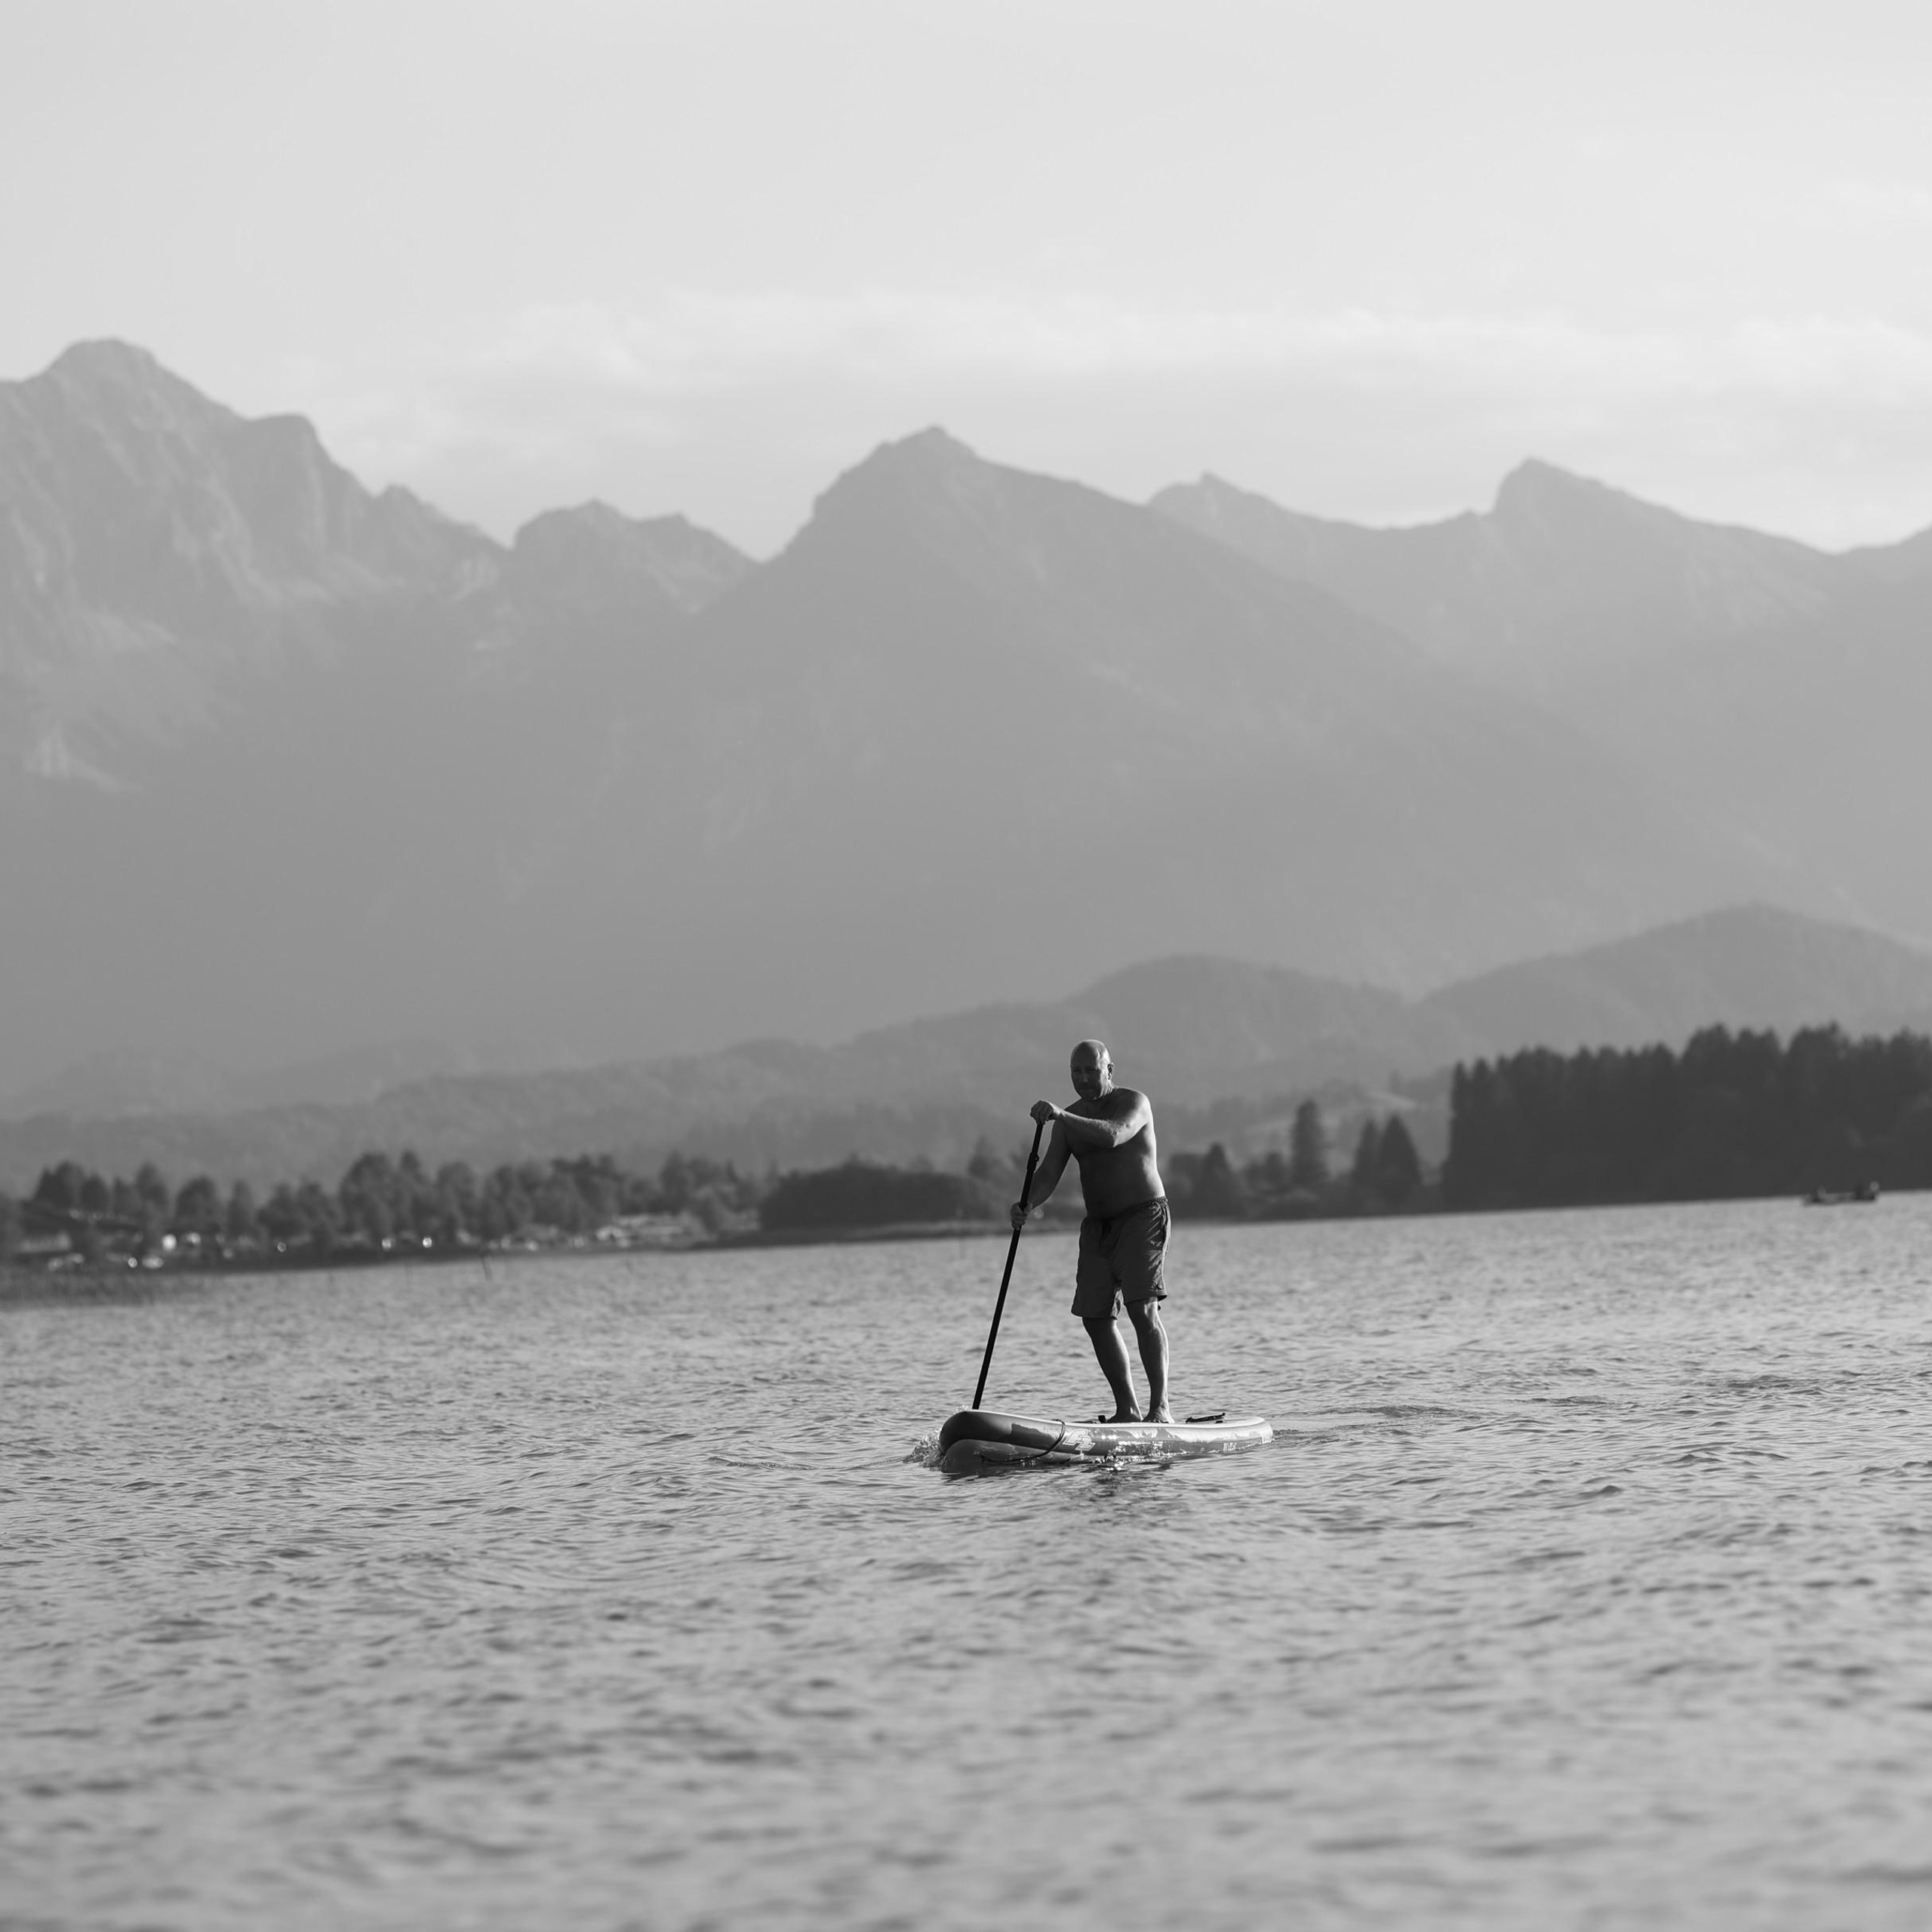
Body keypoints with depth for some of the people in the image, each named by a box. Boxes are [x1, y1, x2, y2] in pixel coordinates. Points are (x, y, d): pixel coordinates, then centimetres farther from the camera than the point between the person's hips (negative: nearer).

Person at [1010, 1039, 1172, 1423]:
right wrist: (1026, 1206, -19)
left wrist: (1061, 1117, -42)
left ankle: (1160, 1406, -20)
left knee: (1143, 1310, -19)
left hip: (1143, 1218, -7)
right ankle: (1127, 1410, 8)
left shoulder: (1133, 1103, -9)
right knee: (1096, 1317, 0)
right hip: (1097, 1227, 7)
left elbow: (1112, 1135, -30)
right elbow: (1049, 1173, 1)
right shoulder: (1070, 1119, 10)